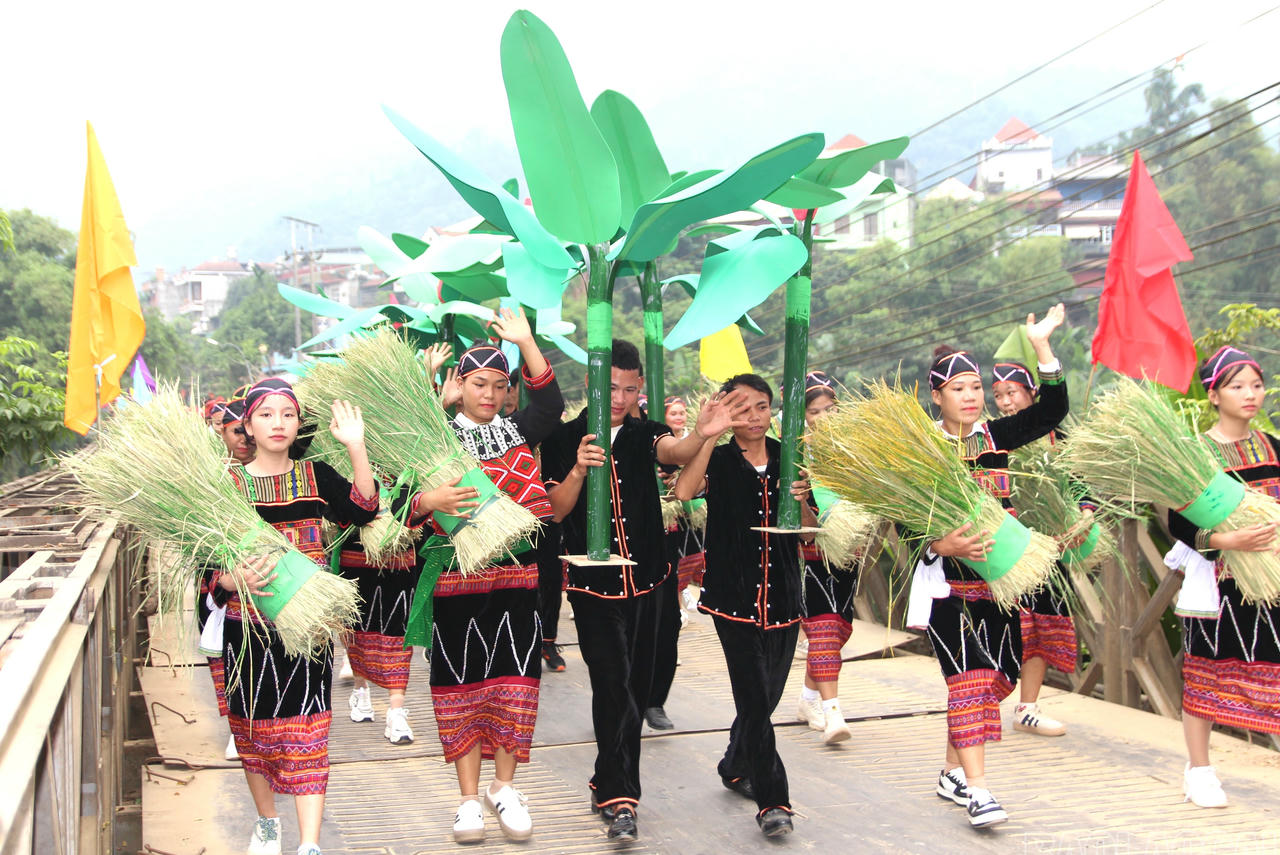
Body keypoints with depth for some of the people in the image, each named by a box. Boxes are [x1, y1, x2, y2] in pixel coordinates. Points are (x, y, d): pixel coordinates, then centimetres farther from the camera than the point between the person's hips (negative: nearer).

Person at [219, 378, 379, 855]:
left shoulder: (315, 476, 4)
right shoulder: (230, 483, 1)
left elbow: (363, 510, -12)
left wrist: (356, 447, -21)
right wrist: (238, 578, -24)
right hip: (248, 623, 1)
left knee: (306, 727, -4)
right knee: (255, 726, 13)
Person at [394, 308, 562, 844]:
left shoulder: (515, 431, 9)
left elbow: (551, 404, -8)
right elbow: (402, 506, -4)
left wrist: (525, 341, -13)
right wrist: (430, 500, -26)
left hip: (515, 574, 1)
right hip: (455, 578, -1)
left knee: (512, 679, 2)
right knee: (462, 682, 4)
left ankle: (504, 789, 19)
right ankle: (469, 798, 15)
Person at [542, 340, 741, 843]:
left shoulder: (643, 435, 3)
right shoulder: (565, 439, -3)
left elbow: (674, 451, -19)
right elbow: (555, 510, -7)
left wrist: (701, 435, -42)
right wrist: (578, 470, -26)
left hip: (644, 579, 4)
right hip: (594, 582, -4)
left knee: (637, 686, 11)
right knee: (613, 686, -11)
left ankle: (608, 784, 27)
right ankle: (619, 798, -4)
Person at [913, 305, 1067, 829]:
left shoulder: (995, 437, 8)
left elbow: (1052, 411, 0)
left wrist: (1041, 346, -7)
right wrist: (943, 545, -26)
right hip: (948, 579, -5)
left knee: (991, 677, 9)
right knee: (969, 678, -12)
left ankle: (953, 773, 25)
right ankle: (977, 791, -10)